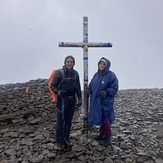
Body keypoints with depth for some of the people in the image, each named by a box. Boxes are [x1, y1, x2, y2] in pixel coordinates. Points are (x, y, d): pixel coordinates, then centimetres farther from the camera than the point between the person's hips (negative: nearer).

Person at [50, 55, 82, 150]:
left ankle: (66, 138, 30)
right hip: (62, 100, -4)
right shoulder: (59, 72, -10)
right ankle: (58, 141, 15)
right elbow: (53, 86, -7)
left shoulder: (75, 73, 3)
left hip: (72, 100, 4)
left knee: (69, 120, 14)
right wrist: (58, 92, -25)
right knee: (60, 120, 1)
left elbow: (78, 87, 11)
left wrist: (80, 99, 10)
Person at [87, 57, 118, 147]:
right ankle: (102, 133, 32)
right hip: (96, 101, 7)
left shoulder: (111, 75, -11)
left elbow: (114, 88, -13)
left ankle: (107, 136, 13)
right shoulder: (96, 75, 10)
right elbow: (91, 84, 22)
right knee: (99, 117, 15)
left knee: (105, 118, -5)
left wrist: (106, 92, -26)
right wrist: (89, 90, 2)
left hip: (106, 102, -6)